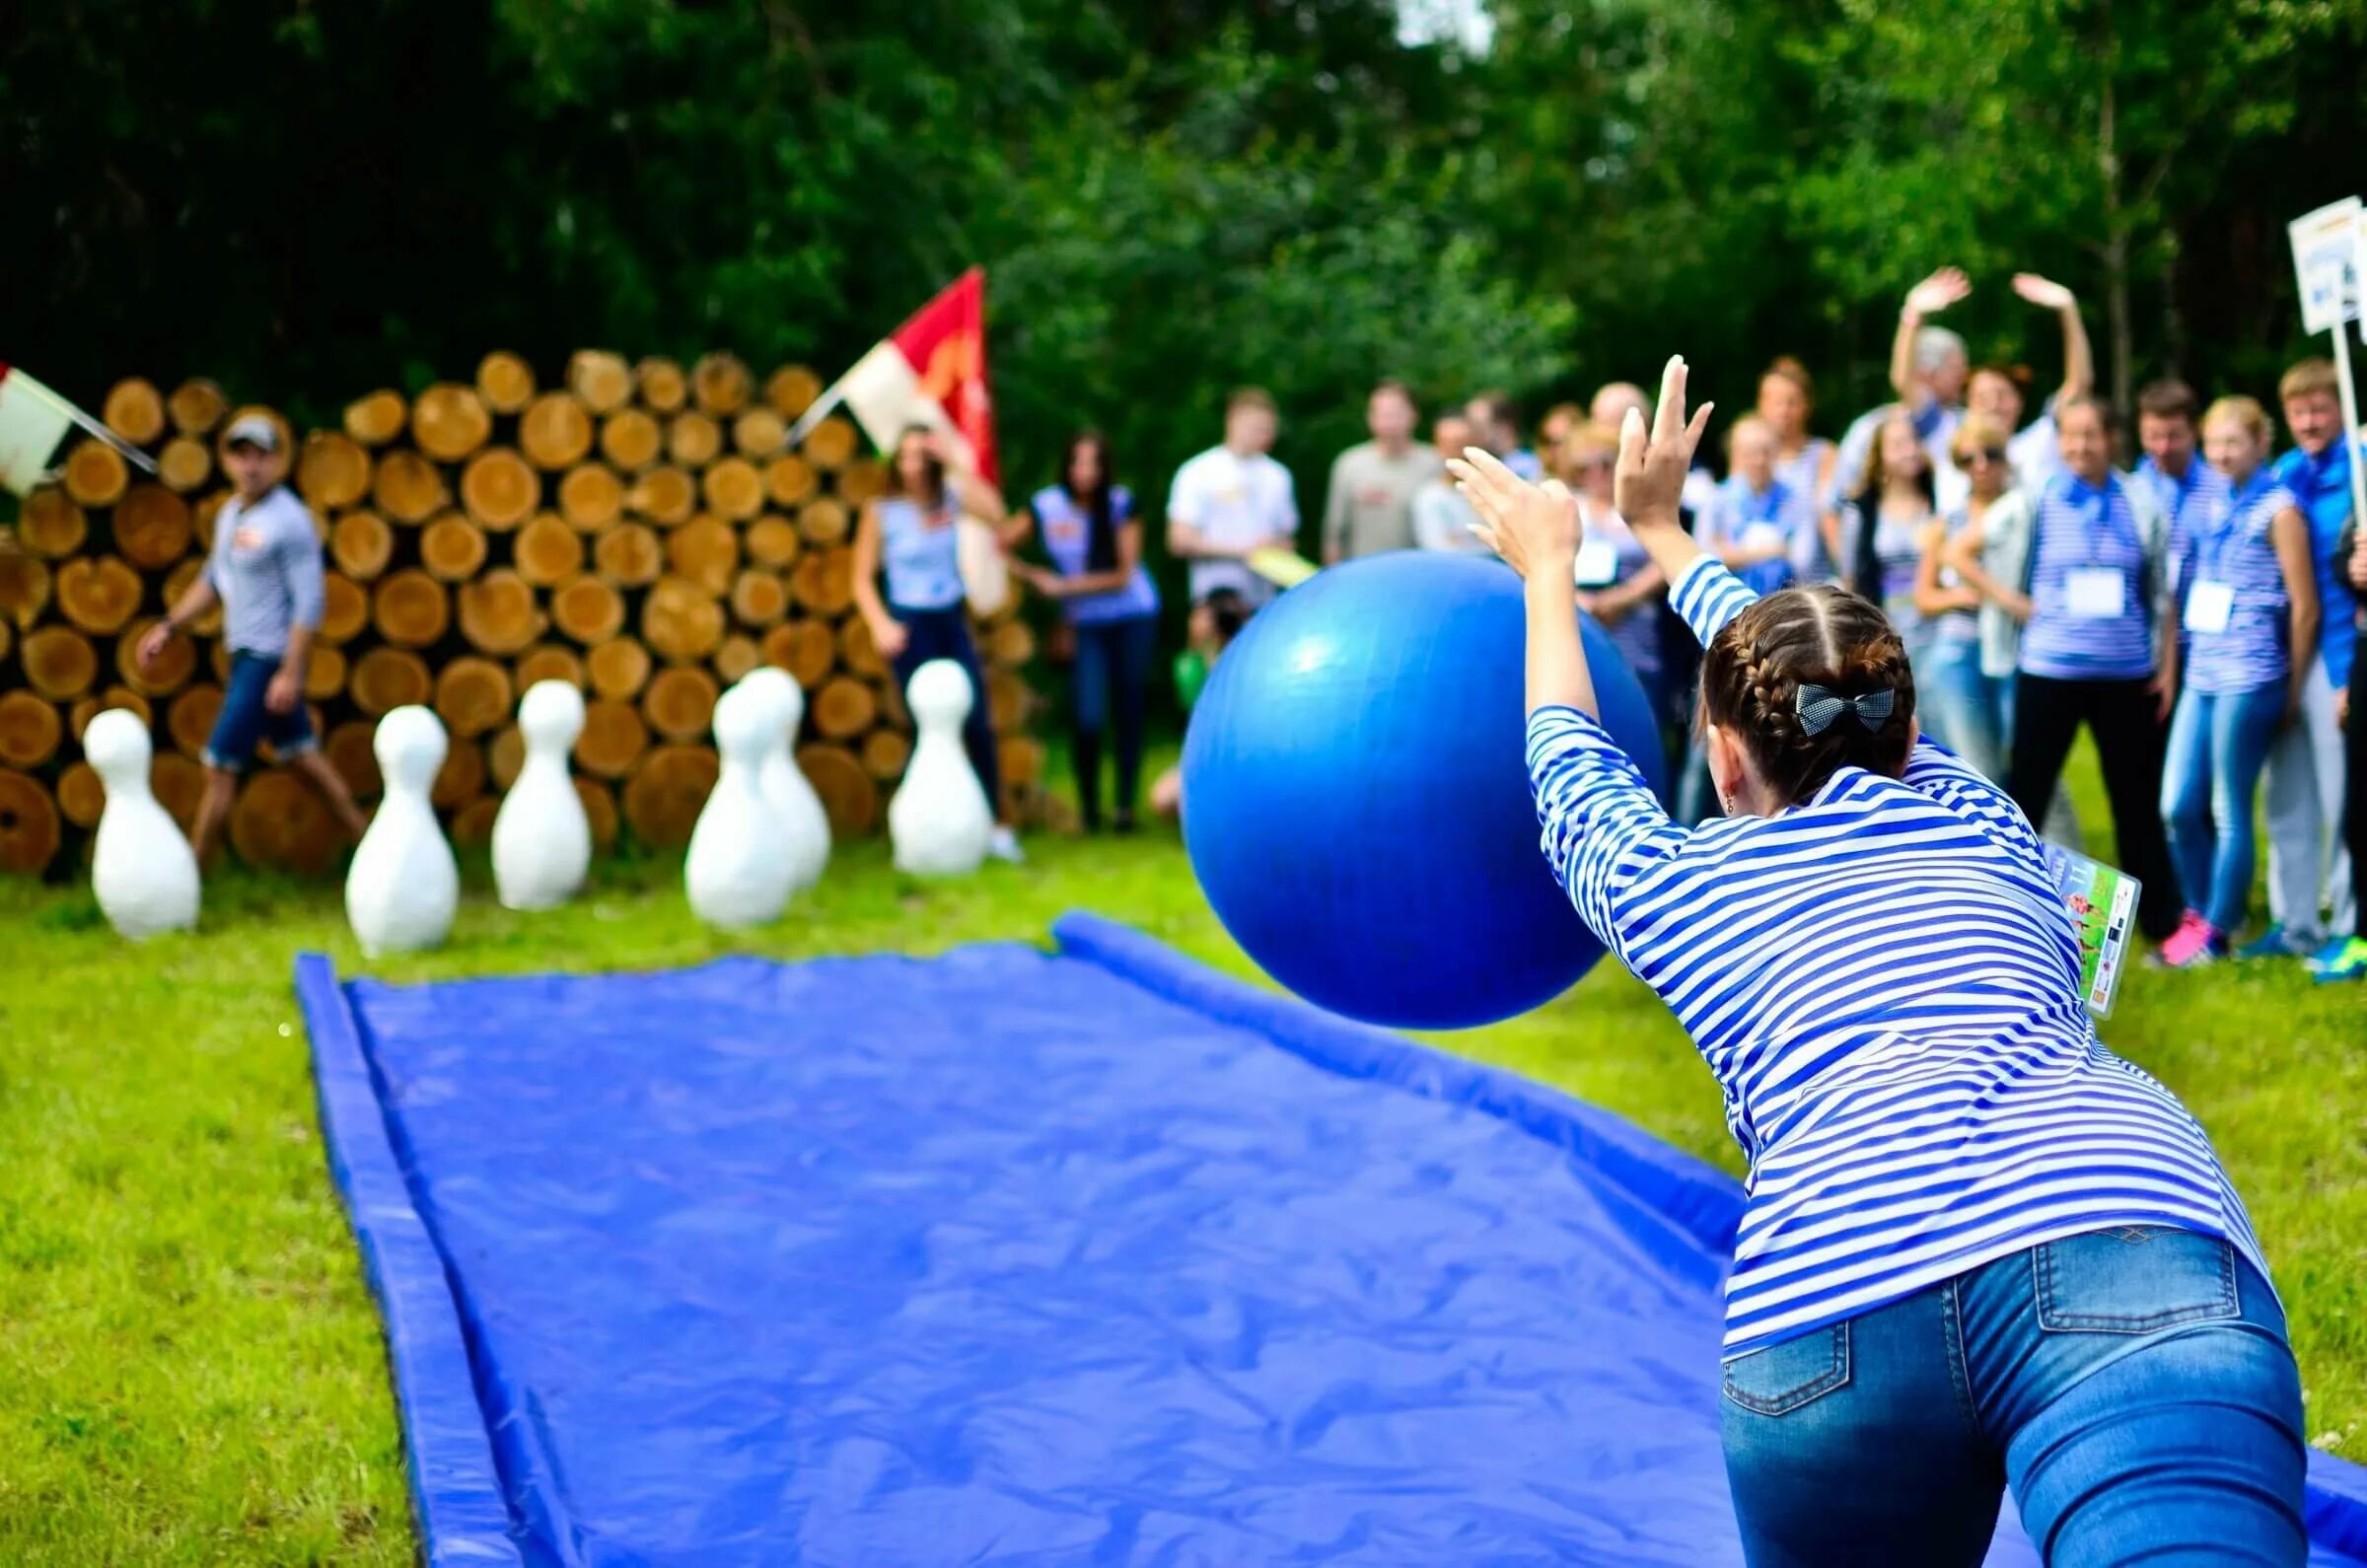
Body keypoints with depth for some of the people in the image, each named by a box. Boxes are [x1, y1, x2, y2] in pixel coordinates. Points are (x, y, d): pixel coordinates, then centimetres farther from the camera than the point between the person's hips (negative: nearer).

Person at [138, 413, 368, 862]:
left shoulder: (290, 522, -16)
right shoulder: (230, 513, 10)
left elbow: (309, 604, -19)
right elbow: (213, 581, 23)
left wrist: (290, 674, -22)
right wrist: (168, 627, 16)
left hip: (270, 658, -9)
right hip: (245, 655, 9)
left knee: (220, 766, -5)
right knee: (302, 755, 14)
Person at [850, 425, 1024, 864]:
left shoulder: (950, 499, 1)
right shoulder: (881, 511, -7)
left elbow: (994, 513, -19)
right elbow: (863, 579, -6)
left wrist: (955, 465, -18)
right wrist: (880, 625, -20)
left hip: (952, 620, 3)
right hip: (910, 624, -3)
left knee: (979, 726, 0)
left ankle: (997, 827, 11)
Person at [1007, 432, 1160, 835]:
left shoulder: (1121, 504, -12)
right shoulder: (1045, 505, -9)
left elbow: (1122, 575, -11)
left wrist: (1062, 586, -15)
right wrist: (1034, 577, -12)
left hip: (1134, 616, 0)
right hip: (1084, 623, 0)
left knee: (1129, 711, 1)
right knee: (1087, 718, -12)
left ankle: (1125, 804, 13)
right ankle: (1088, 805, 7)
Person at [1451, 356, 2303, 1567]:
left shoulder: (1674, 884, 28)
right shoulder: (1983, 825, 33)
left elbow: (1571, 761, 52)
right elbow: (1822, 685, 55)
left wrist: (1549, 568, 69)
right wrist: (1664, 531, 71)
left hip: (1828, 1297, 0)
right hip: (2143, 1253, 0)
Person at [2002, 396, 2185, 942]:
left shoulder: (2141, 506, 2)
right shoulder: (2039, 502, -3)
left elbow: (2162, 594, 8)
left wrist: (2168, 667, 5)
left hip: (2128, 676, 2)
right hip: (2049, 671, -1)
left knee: (2137, 798, 10)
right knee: (2026, 792, 3)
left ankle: (2164, 921, 20)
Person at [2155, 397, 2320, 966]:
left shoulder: (2278, 509, -5)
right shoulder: (2211, 509, 13)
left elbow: (2305, 605, -5)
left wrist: (2293, 689, -2)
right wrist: (2176, 666, 12)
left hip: (2250, 678, -7)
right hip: (2202, 675, 7)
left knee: (2229, 811, -1)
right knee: (2178, 806, 6)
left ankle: (2215, 933, 7)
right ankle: (2198, 914, 20)